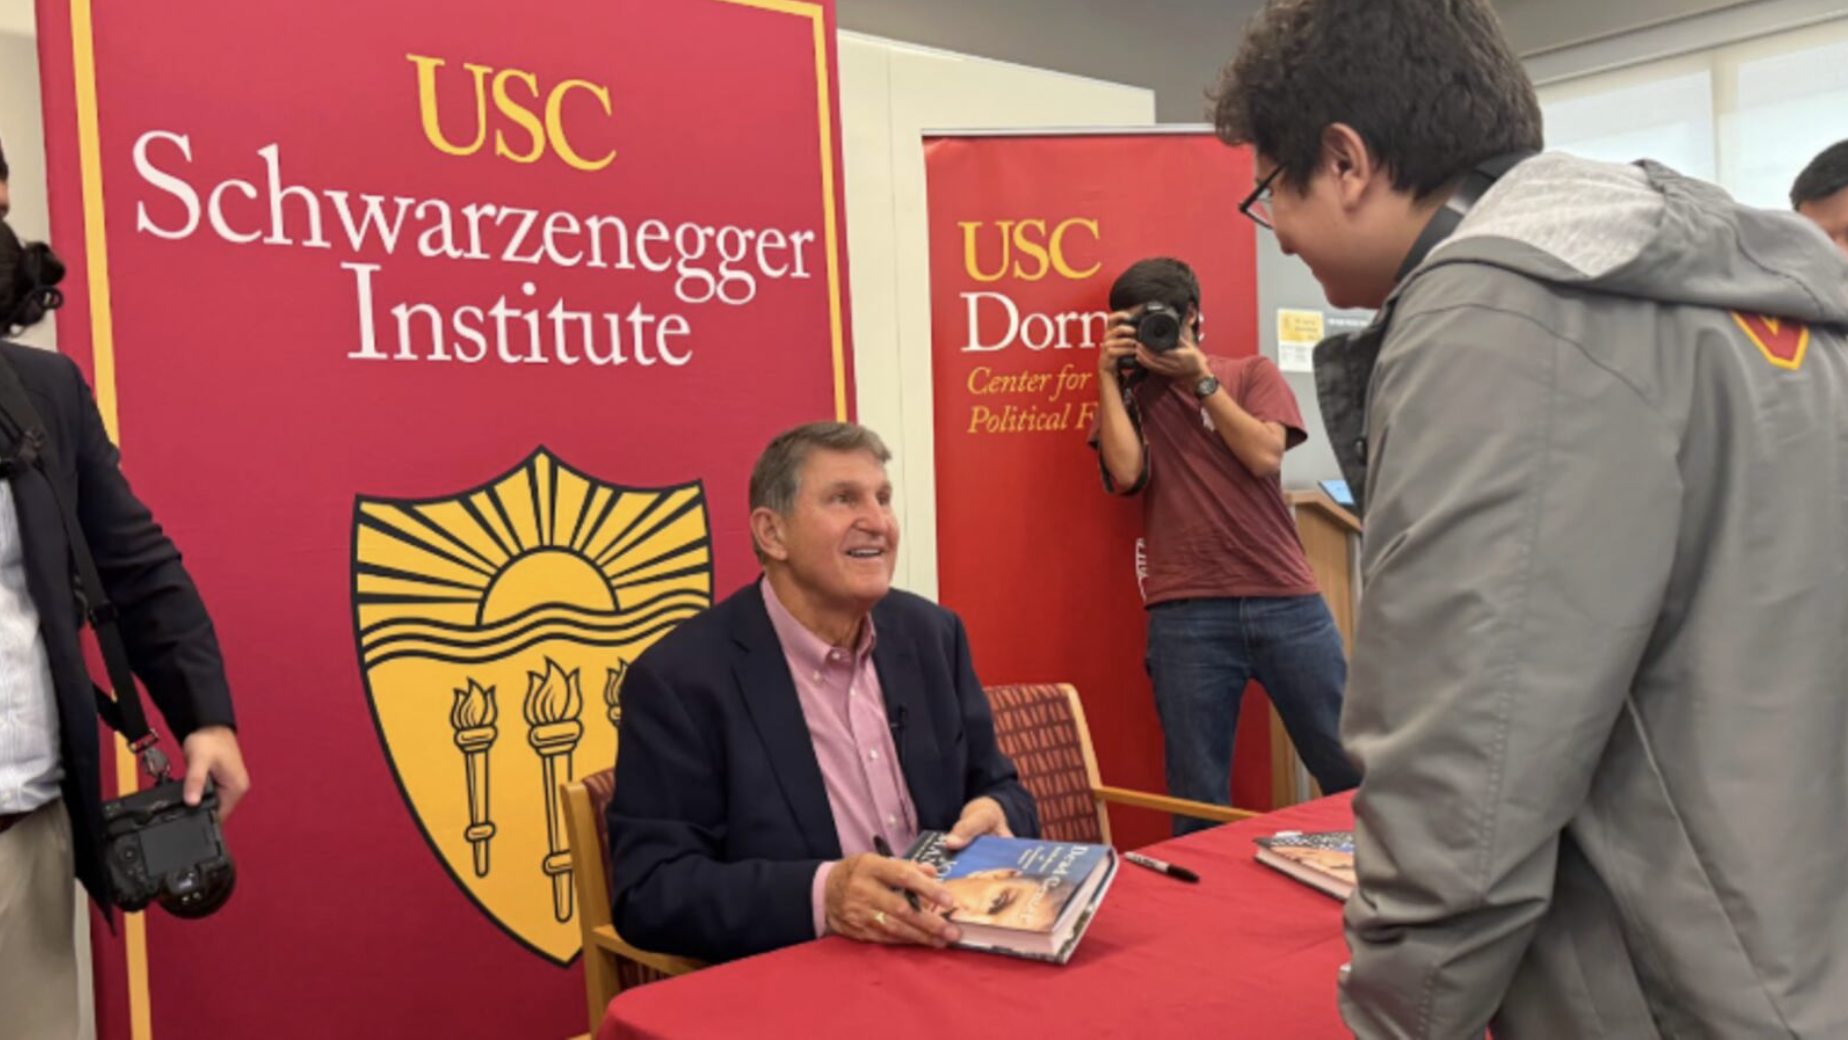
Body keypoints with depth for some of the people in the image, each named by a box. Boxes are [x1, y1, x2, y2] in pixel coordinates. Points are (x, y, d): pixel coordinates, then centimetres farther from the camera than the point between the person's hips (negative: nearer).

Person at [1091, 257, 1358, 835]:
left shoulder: (1252, 374, 13)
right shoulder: (1126, 396, 12)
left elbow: (1265, 456, -3)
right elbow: (1126, 472, -6)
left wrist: (1200, 378, -2)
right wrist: (1108, 375, 0)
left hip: (1285, 598, 1)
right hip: (1186, 614, 0)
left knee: (1352, 774, 5)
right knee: (1199, 802, 0)